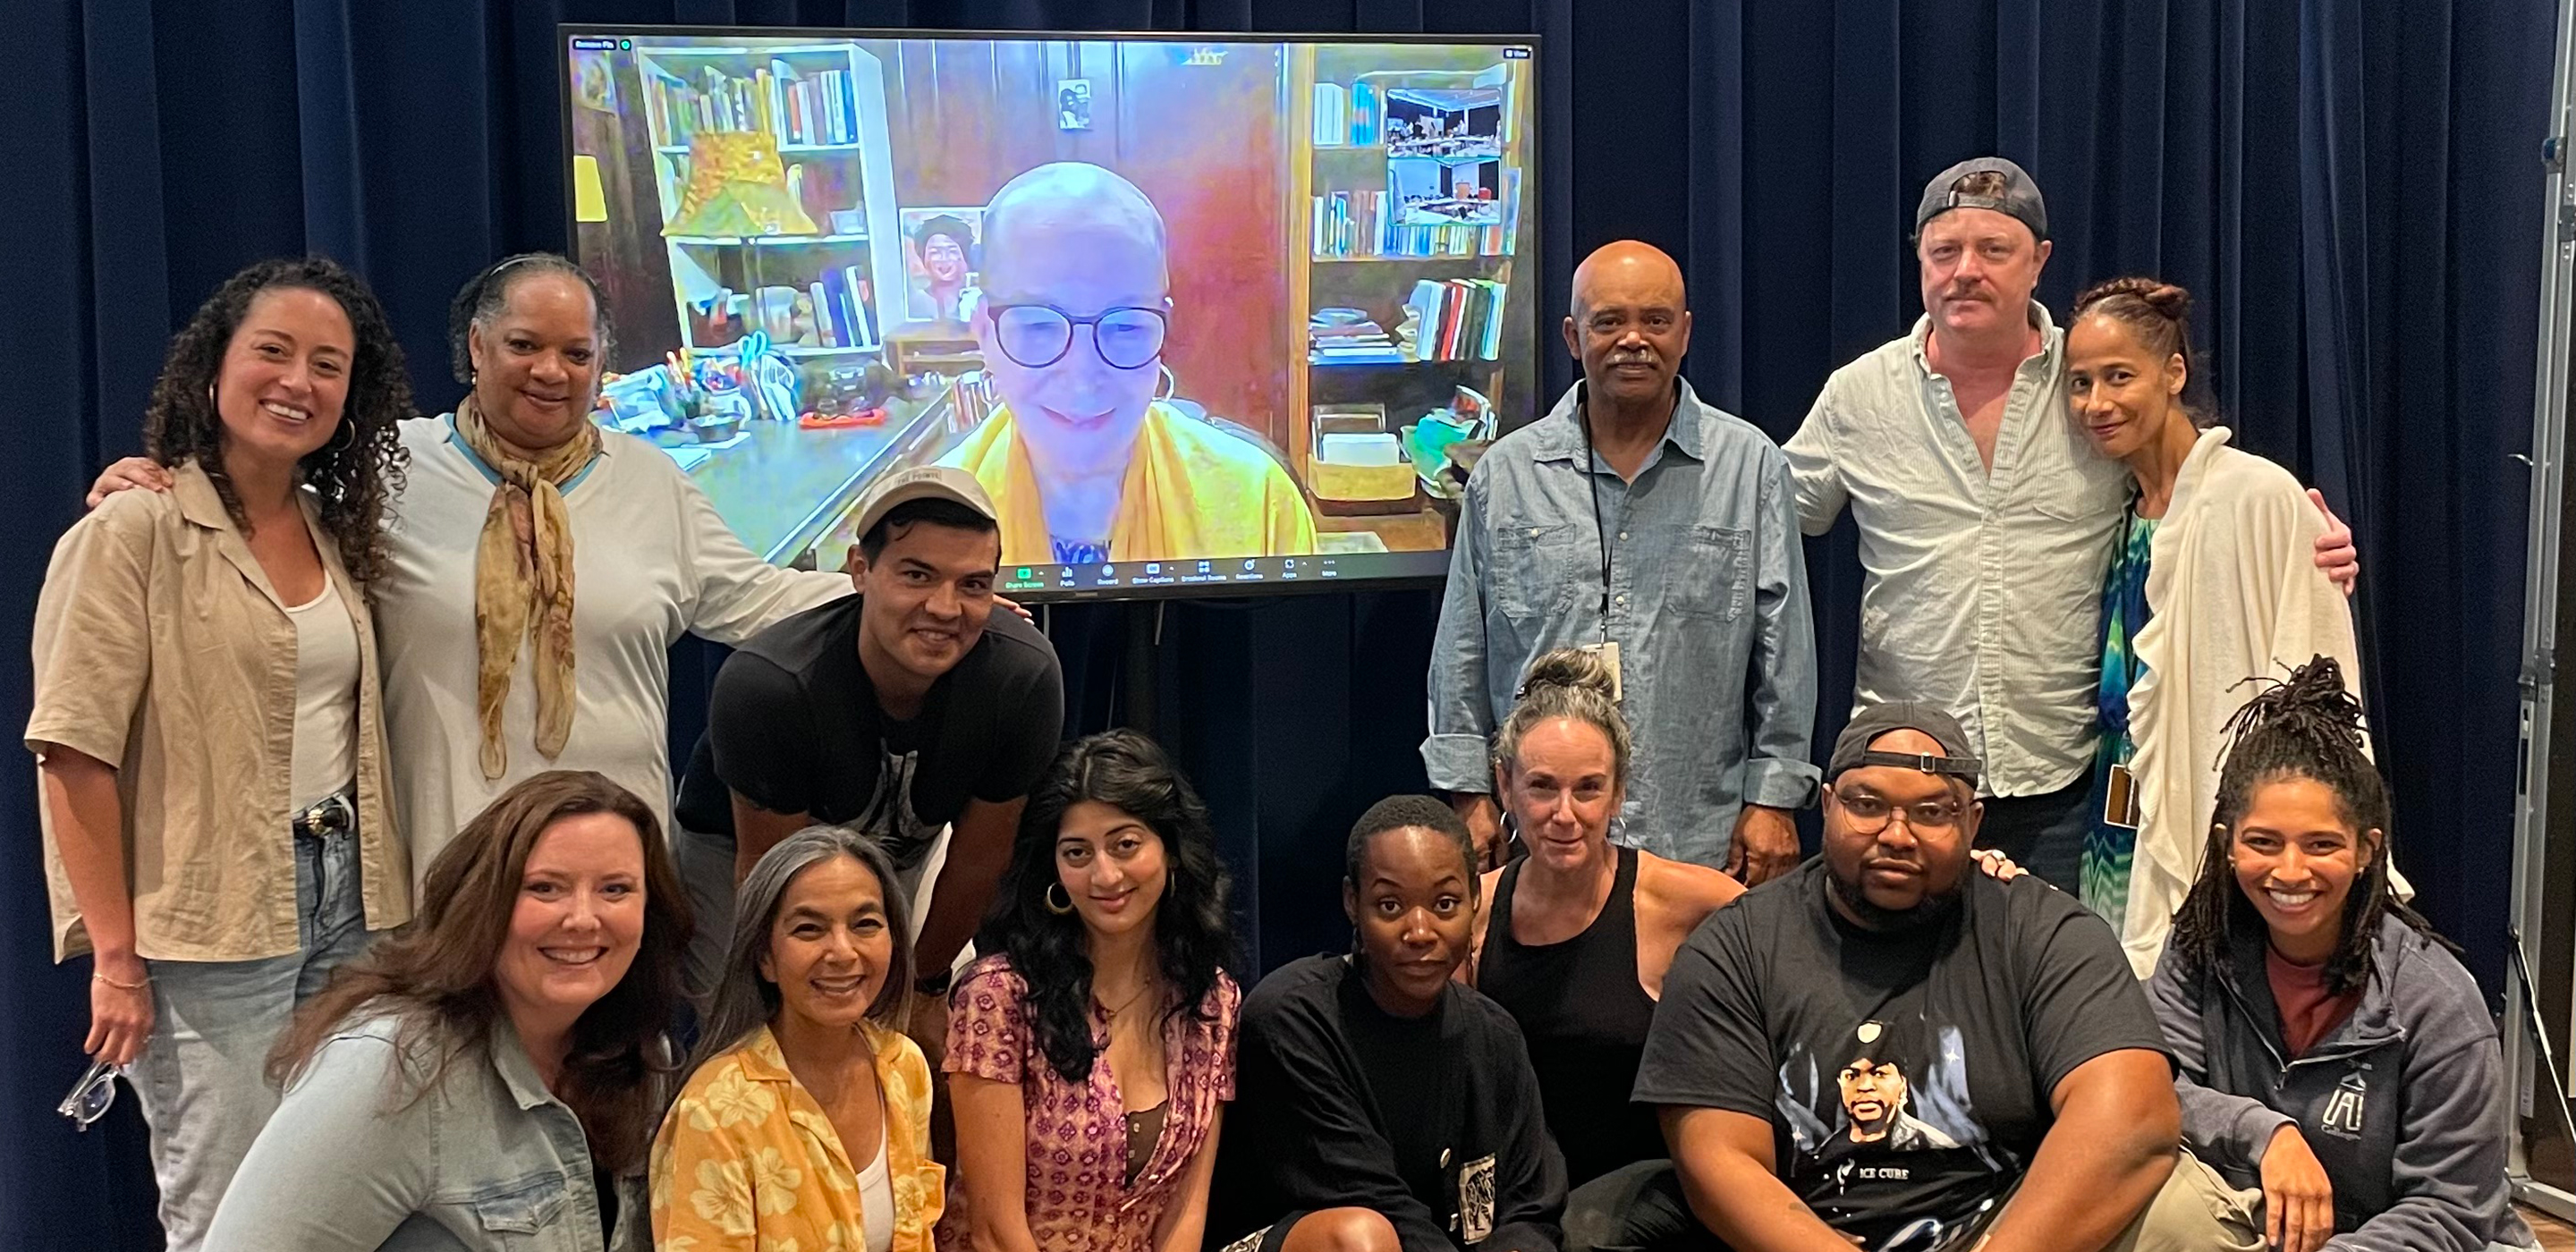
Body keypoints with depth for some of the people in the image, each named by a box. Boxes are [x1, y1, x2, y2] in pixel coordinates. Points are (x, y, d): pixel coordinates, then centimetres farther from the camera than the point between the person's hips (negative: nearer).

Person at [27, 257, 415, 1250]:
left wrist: (387, 901, 6)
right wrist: (116, 960, -14)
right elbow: (75, 758, -13)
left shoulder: (340, 534, 10)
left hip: (347, 906, 6)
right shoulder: (133, 534, -10)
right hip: (207, 933, -6)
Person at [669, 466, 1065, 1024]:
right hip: (740, 845, -2)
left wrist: (928, 986, -2)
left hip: (908, 848, 2)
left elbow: (978, 856, -15)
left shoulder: (1025, 677, -31)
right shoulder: (764, 685, -38)